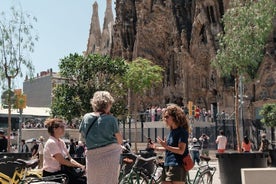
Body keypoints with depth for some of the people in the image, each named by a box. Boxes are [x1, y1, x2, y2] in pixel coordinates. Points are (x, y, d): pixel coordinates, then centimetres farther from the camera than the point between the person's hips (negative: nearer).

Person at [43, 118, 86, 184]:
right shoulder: (51, 143, -14)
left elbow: (70, 159, 7)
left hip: (59, 172, 8)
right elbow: (62, 161, -18)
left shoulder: (61, 142, 11)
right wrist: (79, 166, -13)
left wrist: (81, 166, -9)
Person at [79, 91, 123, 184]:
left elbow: (82, 134, 16)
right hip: (110, 155, -3)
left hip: (92, 156, 3)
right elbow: (120, 140, -4)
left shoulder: (86, 117, 1)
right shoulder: (111, 119, -10)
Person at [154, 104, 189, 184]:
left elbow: (181, 150, -19)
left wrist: (166, 146, -26)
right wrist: (156, 148, 20)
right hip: (167, 166, 9)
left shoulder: (182, 131, -11)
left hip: (177, 167, -9)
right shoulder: (171, 131, 14)